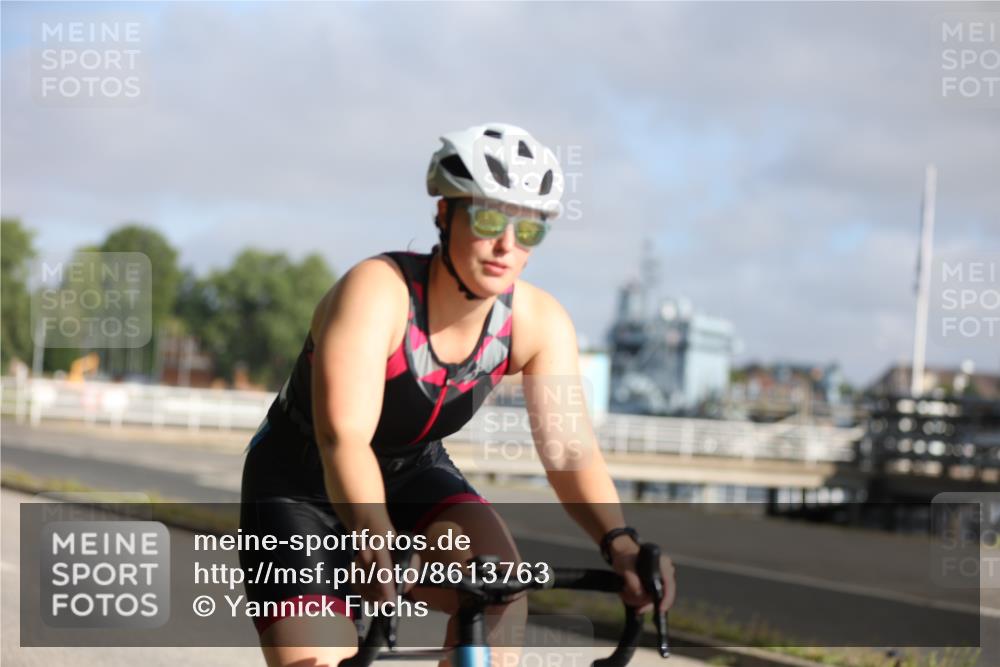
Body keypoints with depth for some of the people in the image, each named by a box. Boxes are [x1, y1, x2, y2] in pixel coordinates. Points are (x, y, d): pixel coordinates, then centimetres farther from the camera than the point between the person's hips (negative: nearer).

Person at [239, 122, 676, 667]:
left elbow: (569, 449, -22)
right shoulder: (376, 291, -32)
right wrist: (374, 543, -60)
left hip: (412, 476, 4)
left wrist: (619, 541, -41)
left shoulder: (539, 322, -17)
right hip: (301, 486, -4)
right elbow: (343, 439, -42)